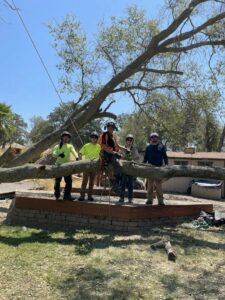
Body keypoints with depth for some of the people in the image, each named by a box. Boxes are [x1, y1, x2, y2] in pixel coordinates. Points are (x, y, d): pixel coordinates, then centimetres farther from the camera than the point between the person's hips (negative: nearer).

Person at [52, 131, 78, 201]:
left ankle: (67, 195, -2)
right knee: (57, 181, 8)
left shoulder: (70, 146, 10)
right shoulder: (57, 146, 9)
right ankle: (57, 195, 26)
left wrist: (76, 157, -33)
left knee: (69, 181, -9)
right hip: (58, 165, -1)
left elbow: (74, 152, -11)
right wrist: (59, 154, -30)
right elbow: (53, 154, -7)